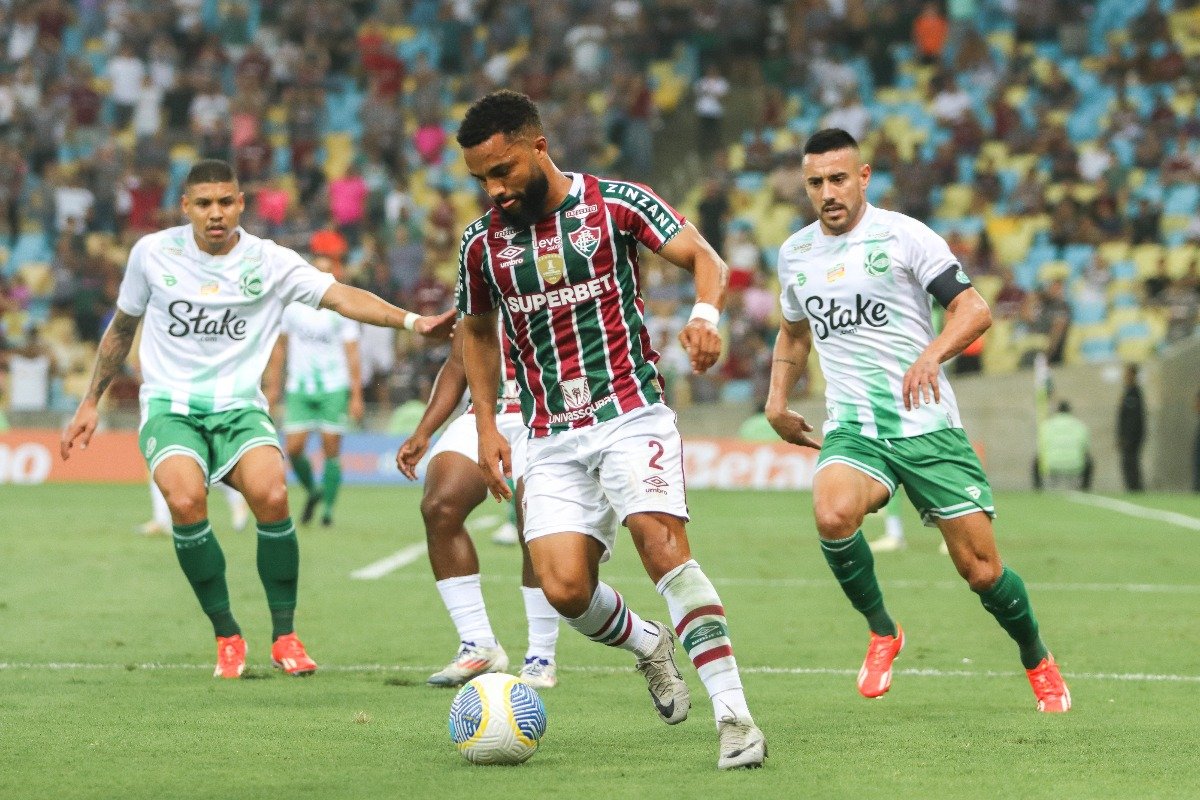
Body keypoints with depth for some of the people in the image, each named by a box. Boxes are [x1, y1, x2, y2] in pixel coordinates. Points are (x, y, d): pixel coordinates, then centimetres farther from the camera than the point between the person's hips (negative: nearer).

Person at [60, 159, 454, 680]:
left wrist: (411, 320, -30)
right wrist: (91, 403, 20)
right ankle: (227, 637, -11)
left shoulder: (270, 262, -2)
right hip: (170, 407, 0)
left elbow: (341, 297, -14)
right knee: (186, 500, -30)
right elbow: (122, 328, 18)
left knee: (272, 496, -28)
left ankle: (284, 634, -8)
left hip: (239, 408, 0)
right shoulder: (152, 253, 3)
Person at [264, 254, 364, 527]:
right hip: (299, 389, 2)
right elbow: (279, 346, 12)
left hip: (334, 389, -2)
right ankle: (312, 491, 19)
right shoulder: (293, 305, 4)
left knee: (331, 449, -4)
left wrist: (356, 396, -5)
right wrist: (273, 386, 10)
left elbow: (352, 355, 0)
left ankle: (328, 506, 6)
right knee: (294, 448, -6)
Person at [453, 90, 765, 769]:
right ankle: (648, 645, 20)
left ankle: (735, 714, -24)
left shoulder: (616, 204, -3)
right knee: (564, 588, -13)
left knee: (662, 544, -24)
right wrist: (487, 424, 14)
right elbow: (479, 331, 22)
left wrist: (706, 313, -27)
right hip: (553, 440, 4)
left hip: (632, 414, -4)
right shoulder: (483, 242, 7)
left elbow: (705, 258, -6)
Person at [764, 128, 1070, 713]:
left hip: (927, 425, -3)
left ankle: (1038, 662, 27)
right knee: (831, 514, -31)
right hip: (853, 430, 3)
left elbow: (974, 310, -8)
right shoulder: (794, 253, 12)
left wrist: (932, 354, -27)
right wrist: (776, 399, 17)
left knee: (981, 570, -3)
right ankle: (881, 632, -6)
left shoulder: (903, 236, -4)